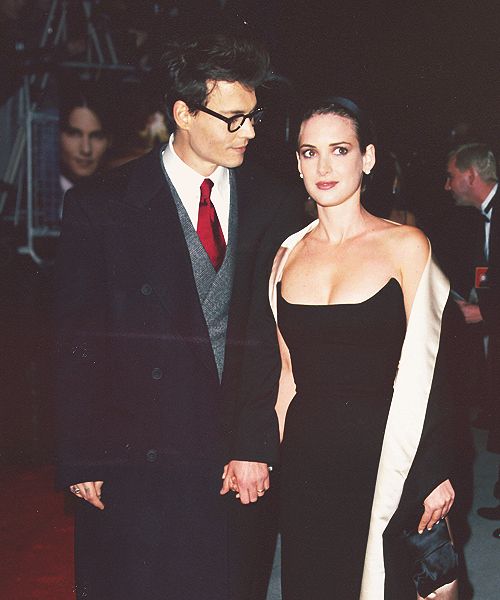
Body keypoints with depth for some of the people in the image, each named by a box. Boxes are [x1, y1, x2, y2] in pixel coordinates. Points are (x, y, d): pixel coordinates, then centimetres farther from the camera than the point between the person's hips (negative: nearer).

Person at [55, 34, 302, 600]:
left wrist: (259, 445, -5)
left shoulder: (273, 204, 3)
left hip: (240, 462, 3)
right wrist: (82, 462, -5)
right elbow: (78, 345, -4)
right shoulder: (100, 204, -5)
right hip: (135, 464, -2)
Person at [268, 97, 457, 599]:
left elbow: (426, 370, -6)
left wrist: (436, 473, -8)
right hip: (304, 455, 4)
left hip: (380, 451, -4)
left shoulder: (405, 246, -6)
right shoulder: (288, 253, 6)